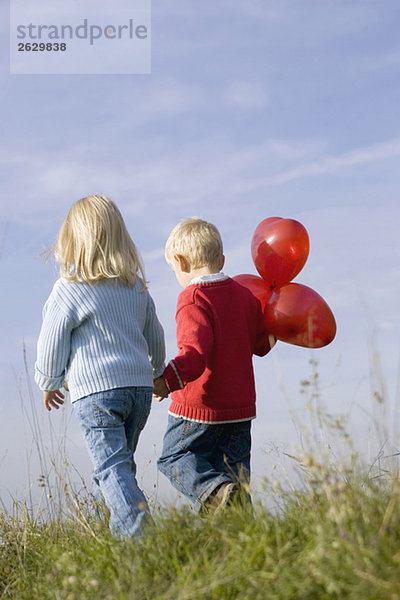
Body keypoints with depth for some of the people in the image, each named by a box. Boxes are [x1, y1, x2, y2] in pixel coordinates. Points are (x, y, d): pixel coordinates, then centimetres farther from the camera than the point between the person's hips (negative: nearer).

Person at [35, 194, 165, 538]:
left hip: (95, 392, -6)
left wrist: (49, 383, 15)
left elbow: (52, 344, -2)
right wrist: (156, 372, 39)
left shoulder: (69, 290, -7)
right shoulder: (137, 287, 10)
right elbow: (155, 337, 21)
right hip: (139, 386, 6)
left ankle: (137, 528, -27)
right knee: (121, 462, 16)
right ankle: (121, 531, 15)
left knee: (111, 465, -10)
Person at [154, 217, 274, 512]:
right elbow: (262, 344, 17)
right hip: (240, 406, 7)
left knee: (175, 457, 7)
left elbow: (196, 353, -27)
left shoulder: (193, 299, -15)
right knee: (233, 464, 14)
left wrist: (167, 380, -39)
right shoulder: (244, 294, 8)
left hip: (199, 407, -7)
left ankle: (215, 490, -21)